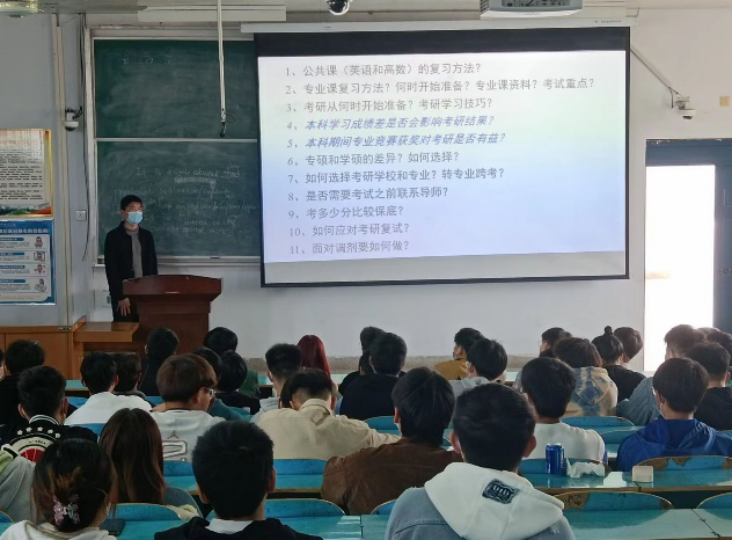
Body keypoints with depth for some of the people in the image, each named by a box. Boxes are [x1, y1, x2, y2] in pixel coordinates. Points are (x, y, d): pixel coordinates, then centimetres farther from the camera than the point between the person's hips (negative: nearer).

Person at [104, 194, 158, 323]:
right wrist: (121, 297, -13)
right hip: (123, 294, -4)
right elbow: (111, 269, -8)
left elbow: (153, 264, 13)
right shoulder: (113, 236, -4)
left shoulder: (147, 236, 11)